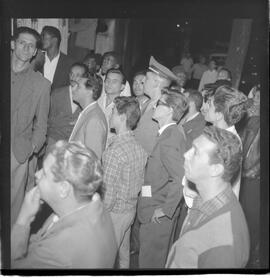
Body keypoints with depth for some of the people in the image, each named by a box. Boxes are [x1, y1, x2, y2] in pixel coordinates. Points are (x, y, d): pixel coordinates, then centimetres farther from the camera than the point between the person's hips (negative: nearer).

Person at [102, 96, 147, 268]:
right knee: (123, 257, 23)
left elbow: (108, 193, -22)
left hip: (114, 213, -8)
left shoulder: (116, 150, -24)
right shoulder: (139, 146, 0)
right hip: (131, 210, 8)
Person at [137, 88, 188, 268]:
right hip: (160, 207, 9)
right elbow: (177, 172, 14)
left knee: (150, 261, 6)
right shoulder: (175, 134, 7)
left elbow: (181, 178, -29)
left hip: (158, 215, -9)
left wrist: (165, 209, -20)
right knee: (161, 257, 23)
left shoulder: (168, 139, -22)